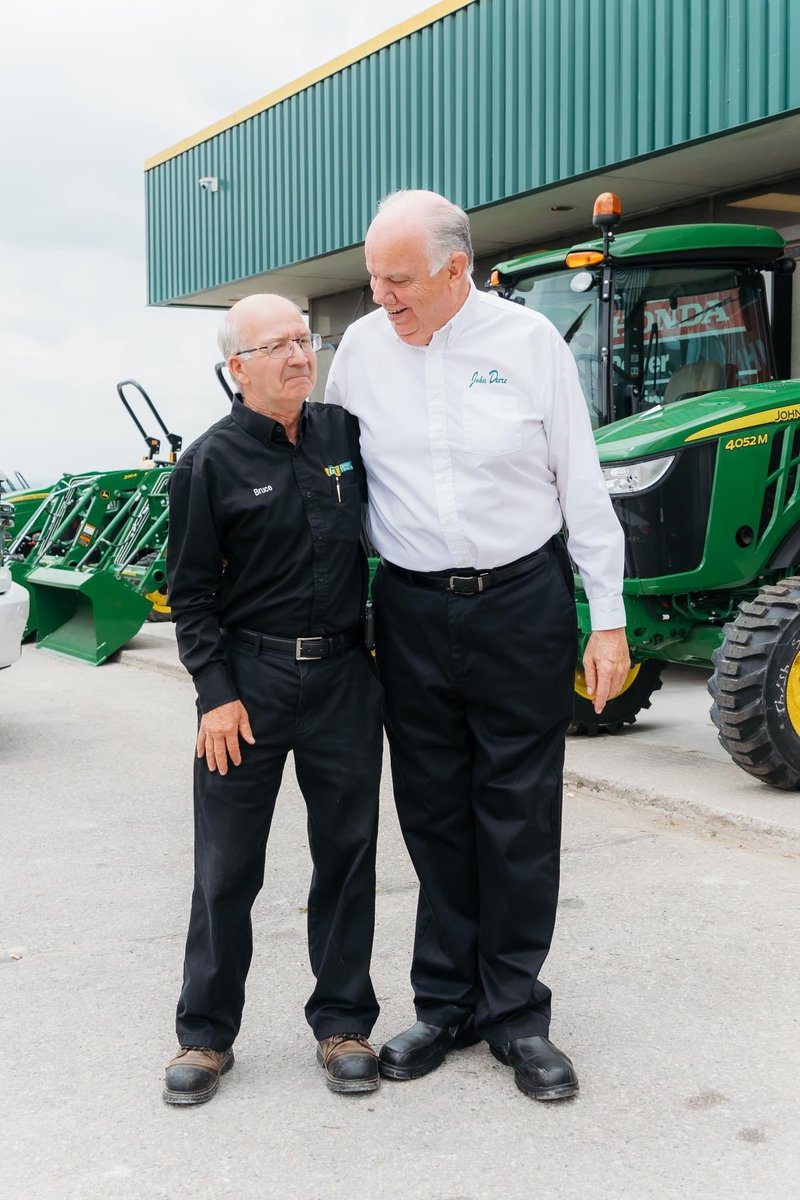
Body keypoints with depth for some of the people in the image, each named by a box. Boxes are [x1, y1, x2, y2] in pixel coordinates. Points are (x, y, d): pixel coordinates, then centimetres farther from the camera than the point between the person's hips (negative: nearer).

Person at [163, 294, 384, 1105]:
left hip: (344, 677, 4)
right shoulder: (212, 460, -6)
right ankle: (206, 1034, 20)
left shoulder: (344, 435, 5)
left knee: (347, 854, 10)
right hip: (249, 679, -3)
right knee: (227, 868, 5)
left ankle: (342, 1023, 25)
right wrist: (217, 692, -11)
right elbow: (191, 592, -4)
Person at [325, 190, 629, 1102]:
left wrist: (609, 616, -2)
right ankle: (445, 1003, 25)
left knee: (519, 818, 5)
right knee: (433, 815, 10)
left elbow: (582, 483, -1)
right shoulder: (361, 348, 3)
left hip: (522, 606, -2)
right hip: (411, 610, 3)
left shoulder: (529, 341, -4)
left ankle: (515, 1014, 19)